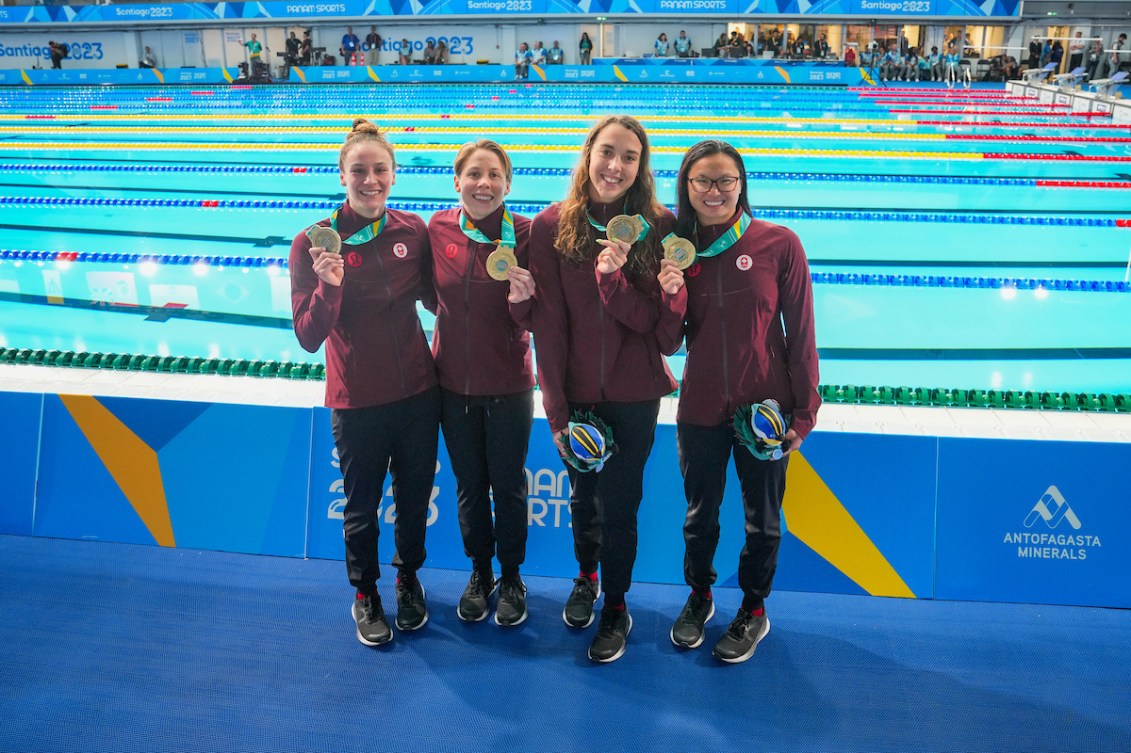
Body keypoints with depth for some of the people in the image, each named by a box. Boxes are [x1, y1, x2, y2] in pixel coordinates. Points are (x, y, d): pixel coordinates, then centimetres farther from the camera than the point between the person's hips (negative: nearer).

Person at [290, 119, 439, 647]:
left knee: (415, 495, 18)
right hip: (357, 402, -2)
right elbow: (309, 338, -13)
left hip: (417, 391, 3)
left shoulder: (414, 231, -3)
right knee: (362, 505, 14)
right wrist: (329, 286, -28)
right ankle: (365, 595, 38)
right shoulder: (314, 242, -11)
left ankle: (409, 579, 44)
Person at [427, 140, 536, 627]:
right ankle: (479, 573, 39)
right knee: (469, 486, 18)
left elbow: (533, 322, -11)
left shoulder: (525, 234, -13)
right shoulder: (438, 229, -6)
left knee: (508, 487, 13)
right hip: (453, 384, 3)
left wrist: (522, 300, -29)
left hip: (508, 388, -2)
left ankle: (511, 578, 34)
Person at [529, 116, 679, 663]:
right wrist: (557, 410, -8)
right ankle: (586, 576, 47)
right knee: (582, 496, 18)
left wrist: (615, 279, -26)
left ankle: (616, 608, 29)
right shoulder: (552, 226, -7)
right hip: (575, 394, 1)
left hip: (634, 396, -1)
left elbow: (658, 323, -10)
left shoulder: (660, 227, -8)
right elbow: (547, 324, -7)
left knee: (619, 504, 7)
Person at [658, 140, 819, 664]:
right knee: (699, 515, 19)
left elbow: (800, 335, -6)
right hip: (700, 411, 3)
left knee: (761, 519, 15)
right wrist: (672, 296, -19)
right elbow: (669, 345, 0)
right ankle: (698, 597, 43)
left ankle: (754, 610, 37)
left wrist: (803, 413, -6)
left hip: (765, 409, -2)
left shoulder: (779, 244, -11)